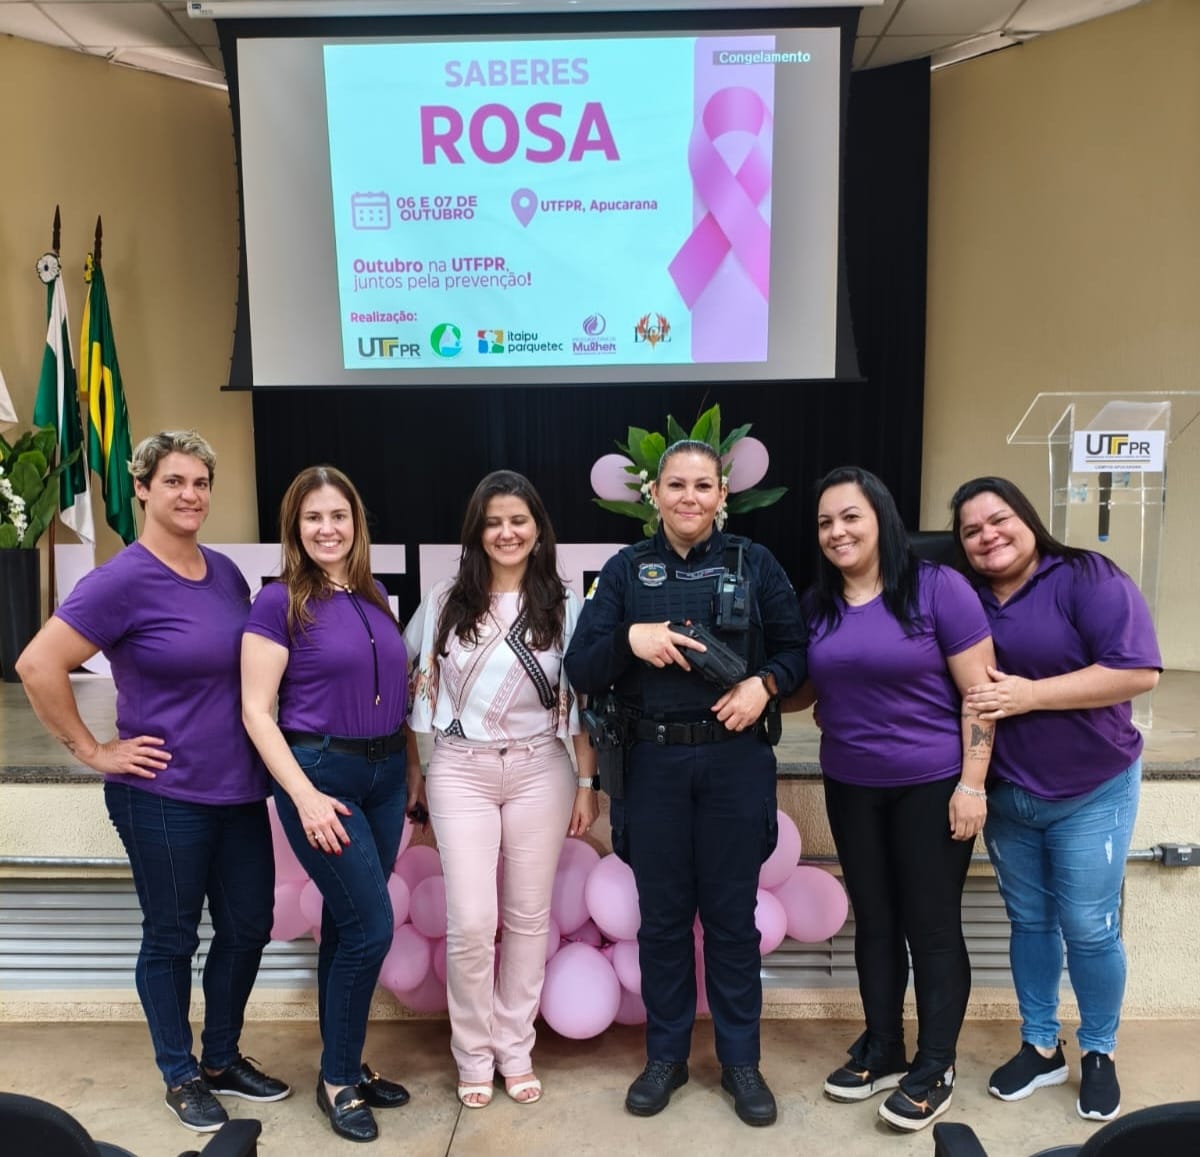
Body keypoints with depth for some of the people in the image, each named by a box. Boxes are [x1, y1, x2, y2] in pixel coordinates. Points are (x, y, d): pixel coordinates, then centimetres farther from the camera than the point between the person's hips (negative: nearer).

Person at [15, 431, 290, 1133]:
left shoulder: (226, 573, 5)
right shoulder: (123, 581, -15)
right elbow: (39, 667, -18)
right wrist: (92, 751, -13)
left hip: (240, 789, 6)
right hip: (164, 795, -6)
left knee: (248, 929, 15)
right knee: (172, 938, 12)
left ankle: (223, 1060, 37)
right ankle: (181, 1076, 33)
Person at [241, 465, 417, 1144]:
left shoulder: (375, 597, 8)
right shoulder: (280, 603, -9)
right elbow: (256, 711, -11)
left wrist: (408, 771, 9)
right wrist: (305, 796, -17)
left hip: (386, 773, 6)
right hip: (320, 773, -6)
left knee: (348, 924, 15)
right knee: (372, 926, -5)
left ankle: (345, 1065, 31)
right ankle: (337, 1079, 16)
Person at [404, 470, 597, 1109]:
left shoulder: (563, 607, 0)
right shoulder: (444, 602, 2)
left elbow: (581, 702, 2)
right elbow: (405, 676, 12)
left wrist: (587, 782, 1)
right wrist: (409, 769, 9)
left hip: (540, 770, 1)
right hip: (460, 772, 0)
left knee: (528, 916, 8)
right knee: (471, 922, -3)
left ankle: (515, 1050, 27)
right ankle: (473, 1055, 20)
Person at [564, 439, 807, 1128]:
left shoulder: (755, 564, 1)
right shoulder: (627, 570, 2)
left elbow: (797, 649, 5)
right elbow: (582, 671, -3)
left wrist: (765, 684, -14)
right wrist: (630, 638, -21)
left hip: (735, 761, 0)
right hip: (653, 764, 1)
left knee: (732, 913, 9)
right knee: (662, 914, 11)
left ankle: (741, 1060, 27)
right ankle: (666, 1056, 29)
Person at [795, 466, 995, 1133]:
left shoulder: (937, 587, -12)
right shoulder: (816, 604, 4)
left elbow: (979, 691, -12)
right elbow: (802, 689, 14)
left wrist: (972, 785, -14)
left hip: (932, 785, -5)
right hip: (851, 788, 5)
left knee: (932, 926, 6)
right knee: (874, 922, 16)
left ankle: (935, 1067, 22)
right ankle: (884, 1049, 32)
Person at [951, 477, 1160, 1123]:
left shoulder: (1087, 579, -15)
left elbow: (1137, 671, -23)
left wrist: (1028, 694, -26)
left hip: (1091, 793, -4)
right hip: (1006, 795, 4)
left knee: (1089, 929, 5)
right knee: (1029, 922, 15)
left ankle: (1099, 1054, 27)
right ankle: (1040, 1047, 31)